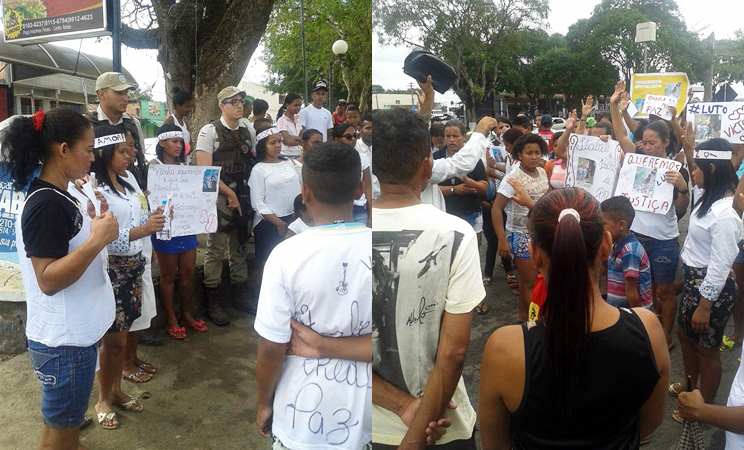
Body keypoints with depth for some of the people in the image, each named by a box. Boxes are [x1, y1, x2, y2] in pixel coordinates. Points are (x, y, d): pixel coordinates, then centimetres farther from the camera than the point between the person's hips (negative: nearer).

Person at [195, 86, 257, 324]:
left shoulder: (248, 129, 9)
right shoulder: (209, 131, -7)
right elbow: (205, 170, -12)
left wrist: (250, 193, 4)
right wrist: (230, 193, -12)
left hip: (244, 196, 5)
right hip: (220, 197, -5)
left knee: (240, 246, 14)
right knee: (216, 248, -1)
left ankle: (242, 295, 26)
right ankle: (212, 302, 10)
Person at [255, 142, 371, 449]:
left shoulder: (287, 256, -19)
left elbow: (271, 349, -13)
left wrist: (264, 404, 4)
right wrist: (326, 344, -12)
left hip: (302, 421, -2)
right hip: (364, 419, 2)